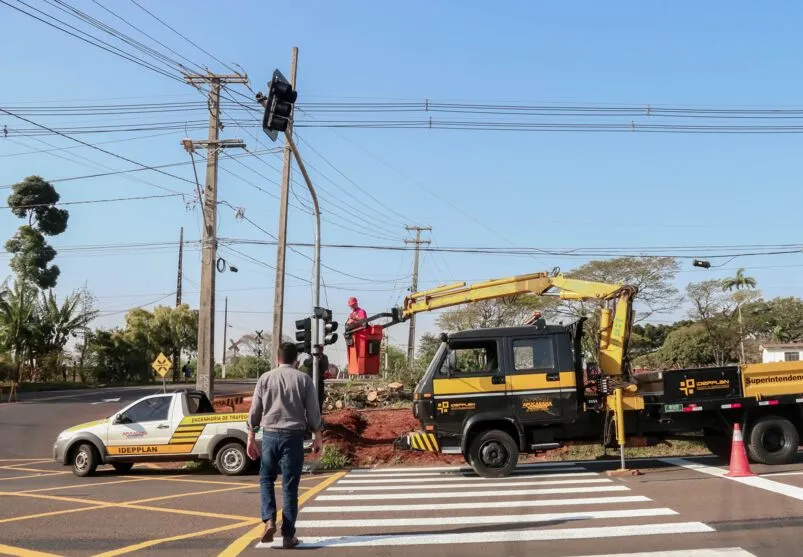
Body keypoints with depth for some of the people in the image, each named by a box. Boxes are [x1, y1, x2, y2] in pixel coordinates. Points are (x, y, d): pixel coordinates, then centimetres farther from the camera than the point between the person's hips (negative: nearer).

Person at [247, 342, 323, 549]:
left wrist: (251, 438, 10)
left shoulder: (265, 378, 3)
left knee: (266, 479, 17)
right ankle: (288, 535, 6)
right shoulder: (303, 380, 1)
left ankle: (269, 520, -4)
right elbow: (313, 412, 1)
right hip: (293, 436, -1)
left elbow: (255, 411, 4)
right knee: (290, 486, 4)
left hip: (270, 434, 1)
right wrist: (317, 436, 12)